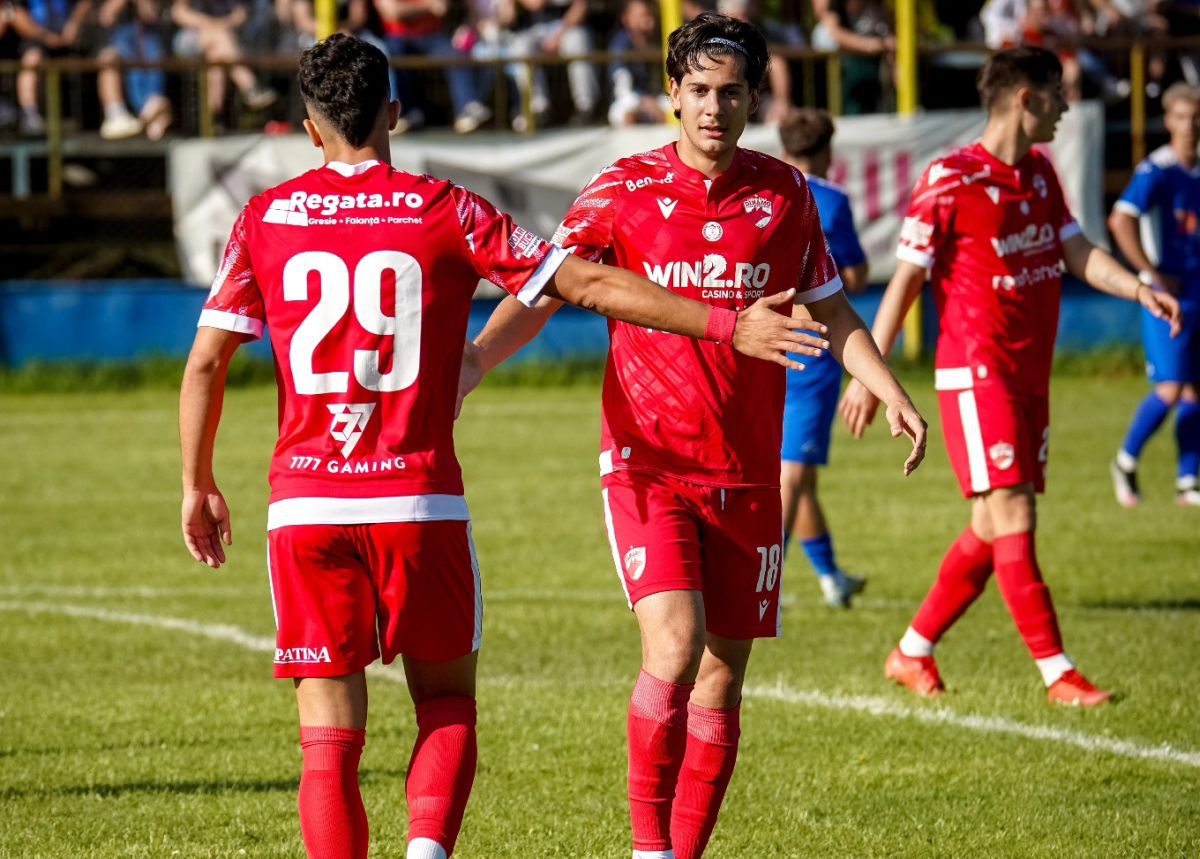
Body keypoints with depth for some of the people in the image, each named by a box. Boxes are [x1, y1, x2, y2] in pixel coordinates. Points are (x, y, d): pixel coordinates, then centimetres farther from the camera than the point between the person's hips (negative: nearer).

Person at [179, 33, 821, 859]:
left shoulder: (265, 218, 4)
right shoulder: (446, 212, 0)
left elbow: (206, 362, 4)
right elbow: (589, 284, -1)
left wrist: (198, 485, 16)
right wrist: (727, 325, 4)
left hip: (305, 505, 1)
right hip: (420, 500, -1)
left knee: (330, 734, 4)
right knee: (446, 699, 15)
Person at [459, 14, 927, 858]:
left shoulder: (784, 194, 6)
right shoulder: (624, 190, -3)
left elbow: (830, 312, 15)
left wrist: (892, 393, 1)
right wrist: (476, 357, -26)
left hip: (746, 473, 3)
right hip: (647, 465, -3)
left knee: (721, 683, 5)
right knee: (674, 646, -21)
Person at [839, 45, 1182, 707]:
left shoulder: (1040, 173, 12)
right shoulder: (951, 180, -12)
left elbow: (1076, 252, 10)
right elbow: (906, 279, -10)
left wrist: (1139, 290, -9)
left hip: (1030, 376, 8)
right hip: (975, 373, -8)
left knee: (993, 528, 10)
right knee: (1013, 518, -11)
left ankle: (913, 653, 22)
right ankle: (1057, 673, -13)